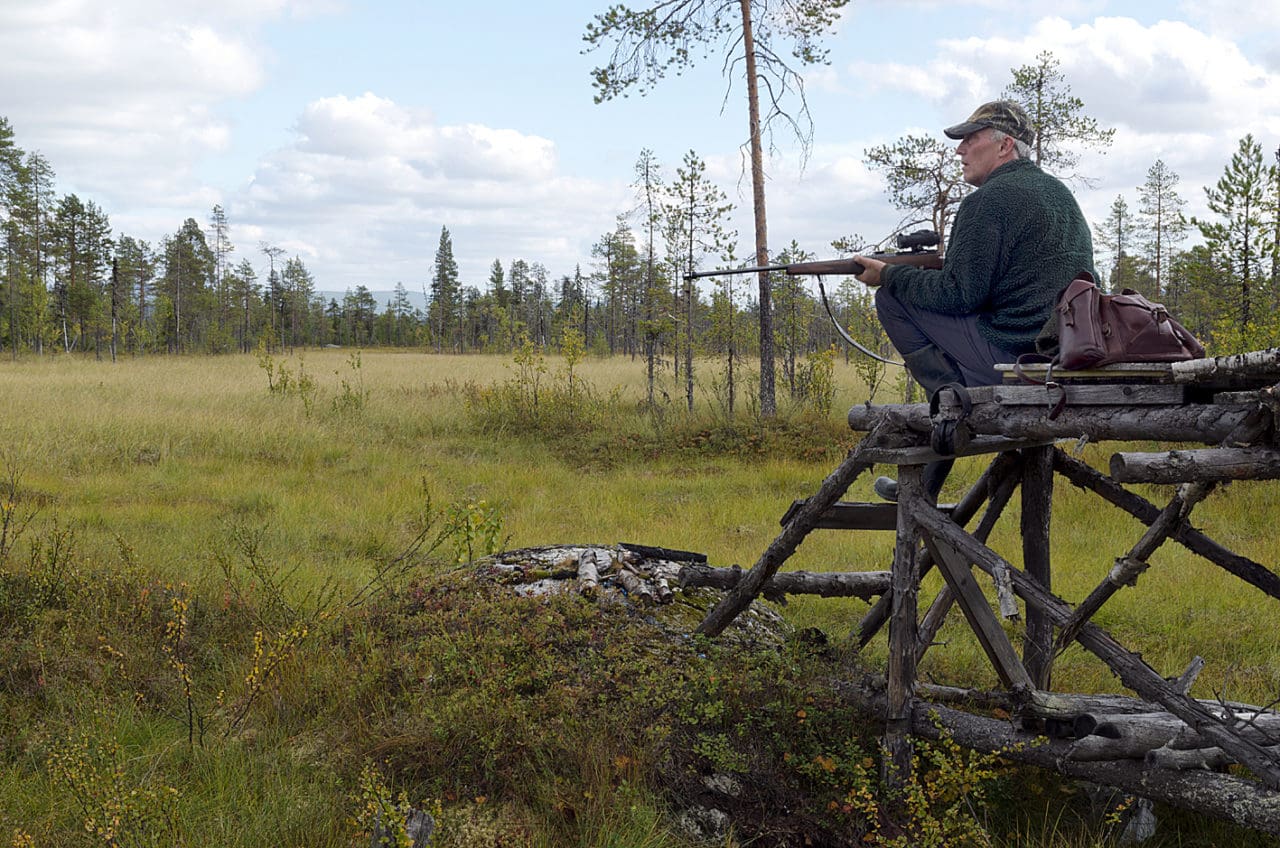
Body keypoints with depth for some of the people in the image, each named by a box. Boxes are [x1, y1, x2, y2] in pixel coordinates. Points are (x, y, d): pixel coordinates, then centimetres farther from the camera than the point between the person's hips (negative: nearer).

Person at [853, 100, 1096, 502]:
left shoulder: (987, 201, -10)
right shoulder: (1058, 191, 19)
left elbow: (958, 294, -15)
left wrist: (889, 276, -2)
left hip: (1015, 356, -9)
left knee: (892, 300, -2)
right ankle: (922, 483, 25)